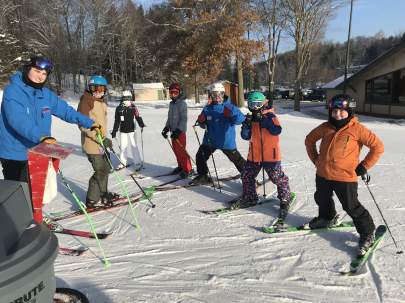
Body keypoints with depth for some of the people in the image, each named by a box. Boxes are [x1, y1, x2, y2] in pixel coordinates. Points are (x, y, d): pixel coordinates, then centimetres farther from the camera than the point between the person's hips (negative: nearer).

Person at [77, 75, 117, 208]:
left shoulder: (101, 102, 14)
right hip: (92, 144, -9)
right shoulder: (86, 102, -13)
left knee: (105, 168, 18)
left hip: (101, 143, 9)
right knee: (101, 171, -5)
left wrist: (105, 139, 22)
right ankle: (92, 200, 8)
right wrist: (101, 139, -25)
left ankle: (102, 194, 34)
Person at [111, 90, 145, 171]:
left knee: (133, 146, -5)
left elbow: (138, 117, -12)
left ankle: (138, 163, 4)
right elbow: (117, 121, 8)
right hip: (122, 131, 4)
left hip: (131, 130, -3)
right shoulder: (119, 108, 2)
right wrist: (114, 131, 11)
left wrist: (141, 125, -29)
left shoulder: (133, 108, -6)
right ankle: (123, 162, 25)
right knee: (123, 147, 11)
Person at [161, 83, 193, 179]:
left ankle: (188, 169, 3)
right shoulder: (171, 103, 14)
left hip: (180, 131, -8)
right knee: (176, 150, 13)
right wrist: (166, 128, 12)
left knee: (181, 150, -7)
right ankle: (180, 166, 26)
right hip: (173, 131, 8)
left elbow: (184, 119, -17)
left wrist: (178, 131, -22)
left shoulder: (182, 103, -12)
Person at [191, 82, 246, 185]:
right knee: (200, 156, 8)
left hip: (226, 141, -4)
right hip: (210, 140, 4)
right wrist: (201, 121, -12)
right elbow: (204, 125, 11)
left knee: (237, 160, 4)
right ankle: (202, 176, 28)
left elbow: (241, 119, -20)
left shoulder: (229, 107, -10)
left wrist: (232, 114, -38)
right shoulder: (207, 109, 1)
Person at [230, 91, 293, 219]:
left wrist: (264, 120, -28)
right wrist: (246, 124, -13)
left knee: (278, 178, -1)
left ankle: (285, 200, 19)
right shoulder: (251, 118, 7)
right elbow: (246, 136, 4)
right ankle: (249, 198, 31)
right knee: (246, 176, 14)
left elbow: (276, 131, -25)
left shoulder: (270, 116, -9)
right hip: (254, 155, 6)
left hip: (270, 155, -6)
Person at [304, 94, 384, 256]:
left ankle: (367, 232, 21)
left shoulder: (357, 129, -12)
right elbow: (309, 140, 18)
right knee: (322, 200, 25)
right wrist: (315, 159, 13)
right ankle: (327, 218, 53)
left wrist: (364, 166, -10)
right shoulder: (325, 127, 2)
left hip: (345, 177, -6)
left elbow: (378, 146, -11)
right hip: (323, 174, 6)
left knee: (352, 207, 0)